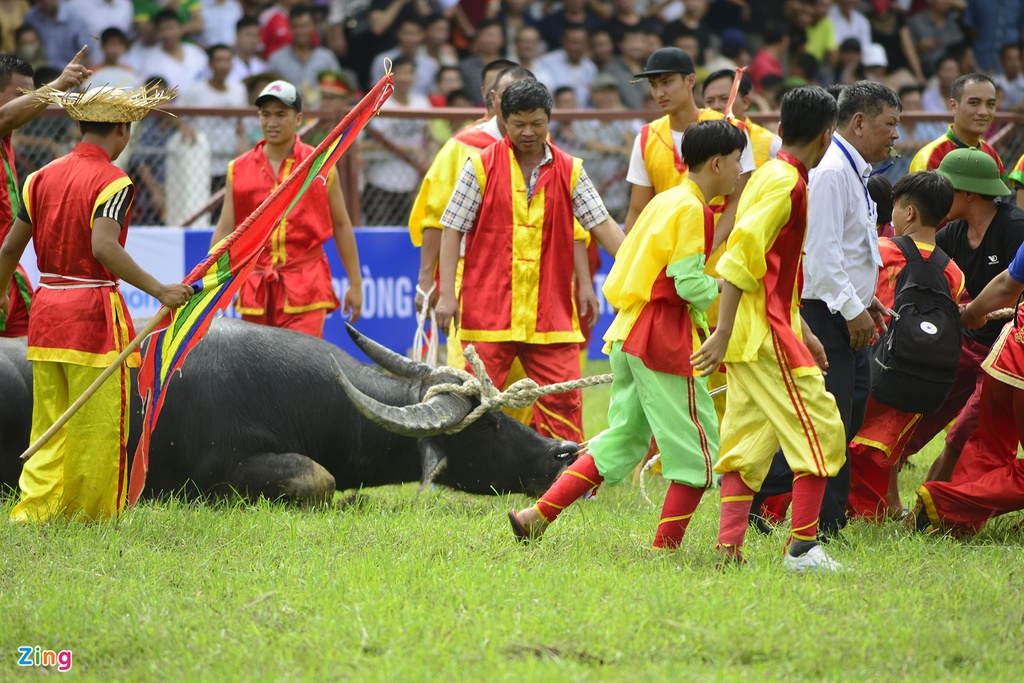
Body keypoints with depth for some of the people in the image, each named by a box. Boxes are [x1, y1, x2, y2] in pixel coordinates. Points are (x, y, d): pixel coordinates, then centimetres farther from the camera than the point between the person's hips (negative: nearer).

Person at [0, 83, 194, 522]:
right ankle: (93, 516, 8)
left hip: (46, 308, 6)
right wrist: (159, 291, -27)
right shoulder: (111, 182, -11)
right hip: (94, 313, -6)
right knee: (97, 424, 2)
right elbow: (104, 247, -26)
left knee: (50, 422, 11)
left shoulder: (43, 177, 9)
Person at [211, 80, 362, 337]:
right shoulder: (239, 170, 8)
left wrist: (355, 284, 10)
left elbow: (341, 226, 10)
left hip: (305, 288, -2)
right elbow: (224, 232, 8)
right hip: (256, 290, 2)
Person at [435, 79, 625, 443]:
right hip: (488, 313, -2)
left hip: (550, 314, 2)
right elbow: (453, 230, 1)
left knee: (562, 400, -2)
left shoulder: (569, 171, 6)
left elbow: (603, 225, 5)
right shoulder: (481, 166, 1)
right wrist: (447, 293, -6)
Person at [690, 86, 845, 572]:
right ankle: (803, 547, -7)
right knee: (819, 433, -6)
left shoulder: (772, 176, 17)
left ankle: (729, 545, 1)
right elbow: (739, 261, -21)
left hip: (754, 335, 10)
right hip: (767, 335, -10)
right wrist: (722, 336, -23)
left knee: (749, 443, 7)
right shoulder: (785, 183, -13)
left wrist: (803, 332, 26)